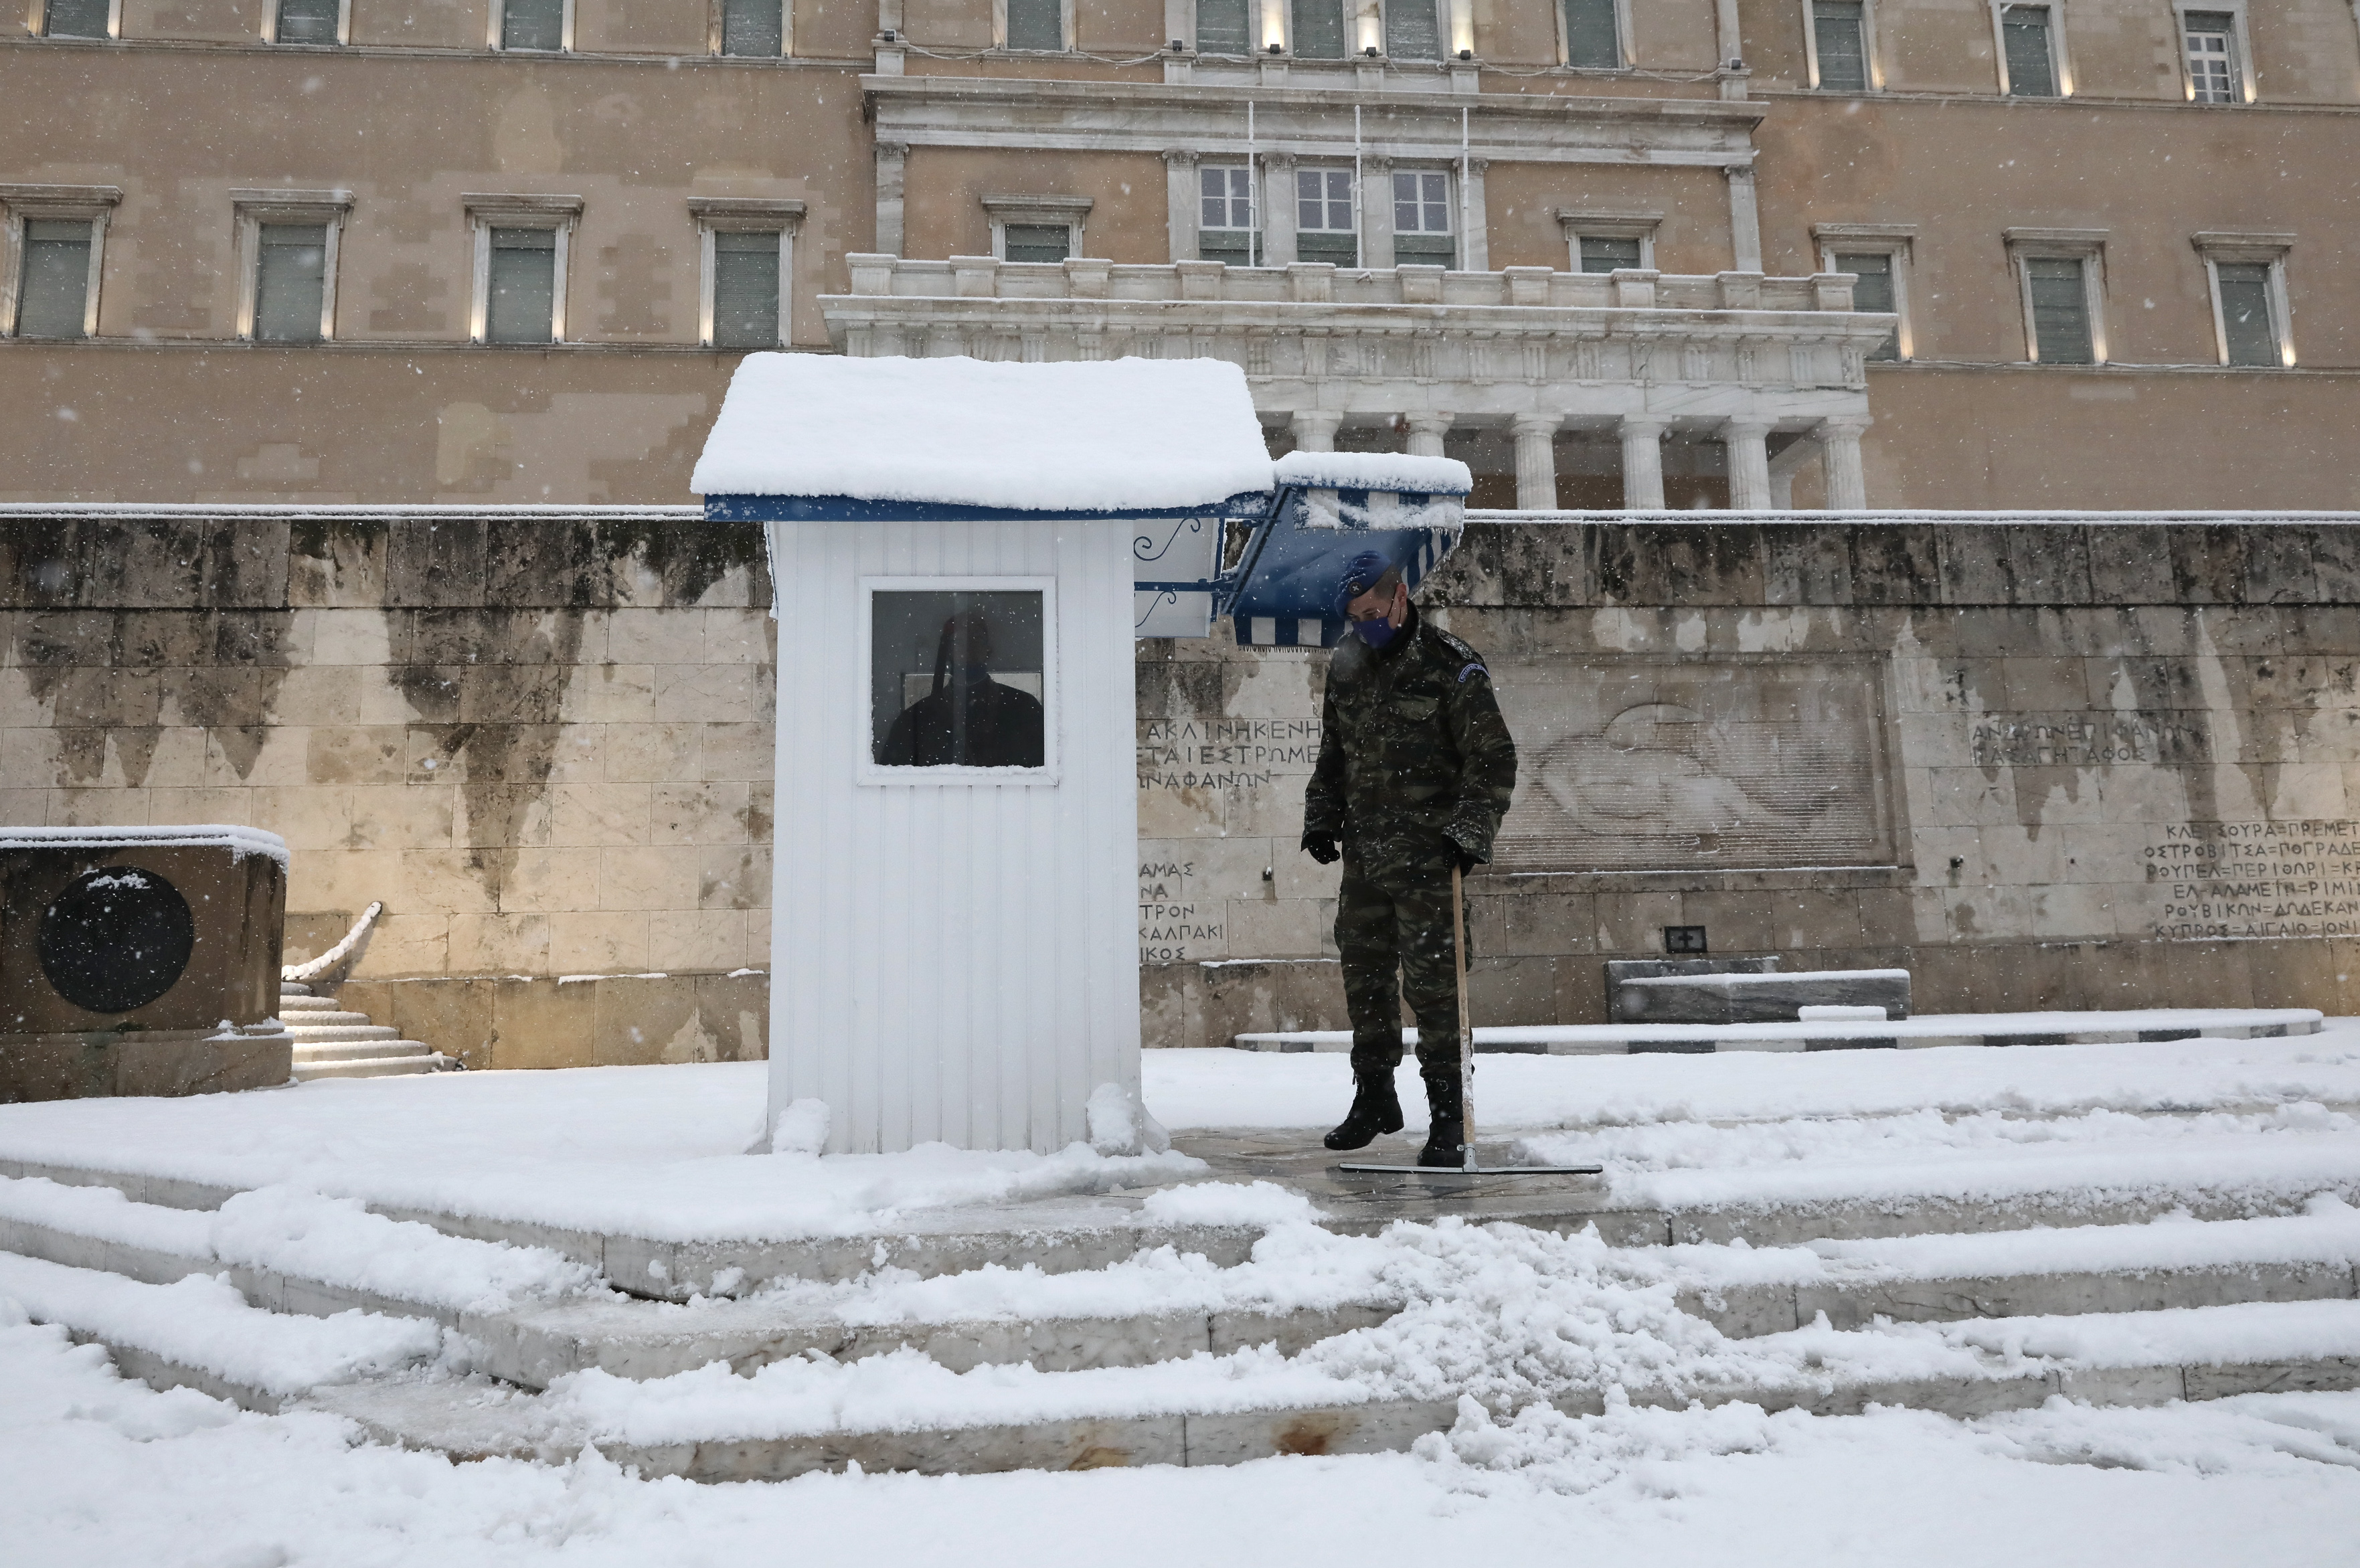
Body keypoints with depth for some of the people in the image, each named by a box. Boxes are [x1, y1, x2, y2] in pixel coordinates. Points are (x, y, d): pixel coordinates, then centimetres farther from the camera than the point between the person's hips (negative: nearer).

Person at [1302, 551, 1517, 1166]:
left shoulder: (1452, 665, -6)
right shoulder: (1346, 667, 12)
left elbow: (1494, 758, -7)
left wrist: (1470, 833, -14)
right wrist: (1321, 819, 12)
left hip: (1428, 856, -6)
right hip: (1363, 855, 6)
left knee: (1433, 980, -6)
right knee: (1364, 976, 12)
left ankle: (1448, 1115, 3)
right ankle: (1375, 1097, 27)